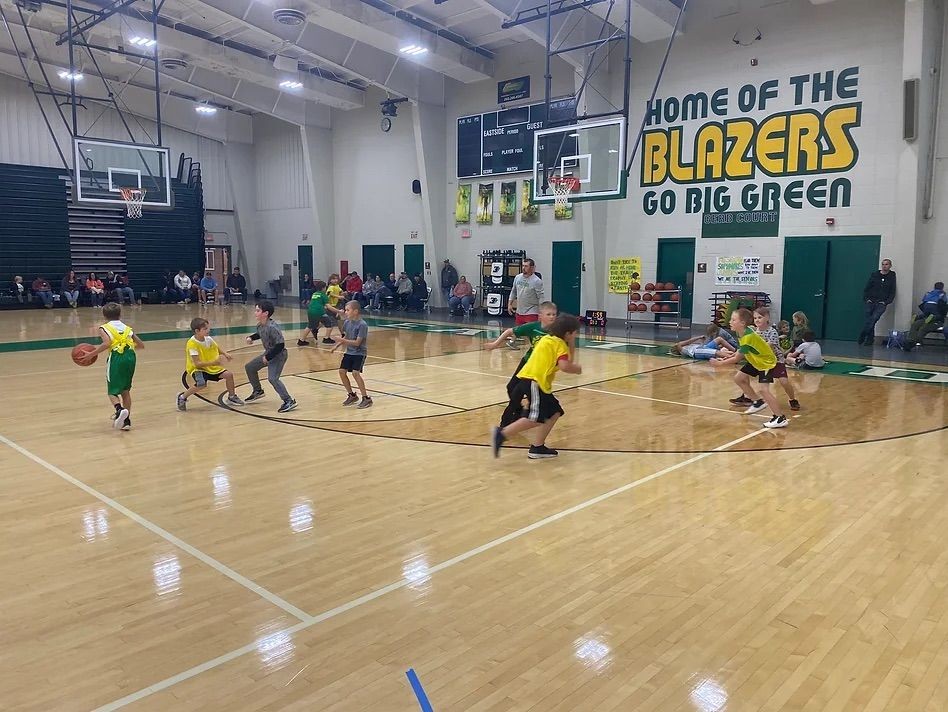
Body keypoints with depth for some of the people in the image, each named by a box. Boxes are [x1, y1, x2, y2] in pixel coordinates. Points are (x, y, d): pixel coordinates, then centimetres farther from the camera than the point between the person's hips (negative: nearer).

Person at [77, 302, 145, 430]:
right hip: (131, 356, 4)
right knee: (125, 390, 18)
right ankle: (126, 421, 18)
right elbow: (141, 345, 23)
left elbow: (107, 343, -12)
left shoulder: (104, 328, 8)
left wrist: (91, 355, -7)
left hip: (117, 357, -4)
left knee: (112, 392, 5)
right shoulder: (127, 328, 22)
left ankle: (120, 409, -26)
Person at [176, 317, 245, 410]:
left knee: (228, 374, -5)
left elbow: (218, 348, 15)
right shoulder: (192, 344, -25)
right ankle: (182, 397, -6)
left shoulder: (208, 339, -6)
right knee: (202, 384, -33)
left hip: (211, 367, 7)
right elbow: (197, 363, -29)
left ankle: (231, 397, 18)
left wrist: (226, 354, -5)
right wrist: (213, 362, -40)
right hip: (197, 368, -7)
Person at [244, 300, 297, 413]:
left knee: (272, 378, -24)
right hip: (268, 353, 10)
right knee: (249, 367, 18)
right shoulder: (259, 325, -2)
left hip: (278, 355, -10)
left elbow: (280, 345, -30)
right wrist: (251, 338, 2)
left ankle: (289, 401, -17)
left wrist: (268, 357, -25)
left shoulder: (272, 327, -29)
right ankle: (258, 391, 37)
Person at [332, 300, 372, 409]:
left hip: (360, 352, -8)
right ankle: (352, 395, 18)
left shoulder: (362, 325, -20)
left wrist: (344, 341, -32)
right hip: (349, 352, 8)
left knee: (355, 372, -20)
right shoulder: (347, 322, 1)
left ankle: (366, 398, -9)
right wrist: (337, 345, 5)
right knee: (342, 371, 1)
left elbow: (357, 342, -22)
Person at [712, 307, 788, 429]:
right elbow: (742, 351, 8)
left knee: (764, 389, -22)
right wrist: (730, 356, -4)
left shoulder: (748, 338, -32)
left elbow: (737, 359, -24)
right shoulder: (741, 333, -6)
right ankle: (758, 402, 27)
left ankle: (781, 418, -15)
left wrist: (720, 363, -15)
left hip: (767, 362, -10)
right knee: (738, 378, 12)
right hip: (756, 361, 10)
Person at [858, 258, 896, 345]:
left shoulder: (892, 277, 7)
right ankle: (870, 339, 6)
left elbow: (892, 292, 8)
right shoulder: (874, 274, 9)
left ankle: (862, 336, -21)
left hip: (881, 303, -2)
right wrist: (866, 299, -3)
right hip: (870, 302, 2)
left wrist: (886, 302, -4)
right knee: (869, 320, -3)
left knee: (874, 318, -22)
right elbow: (866, 288, 10)